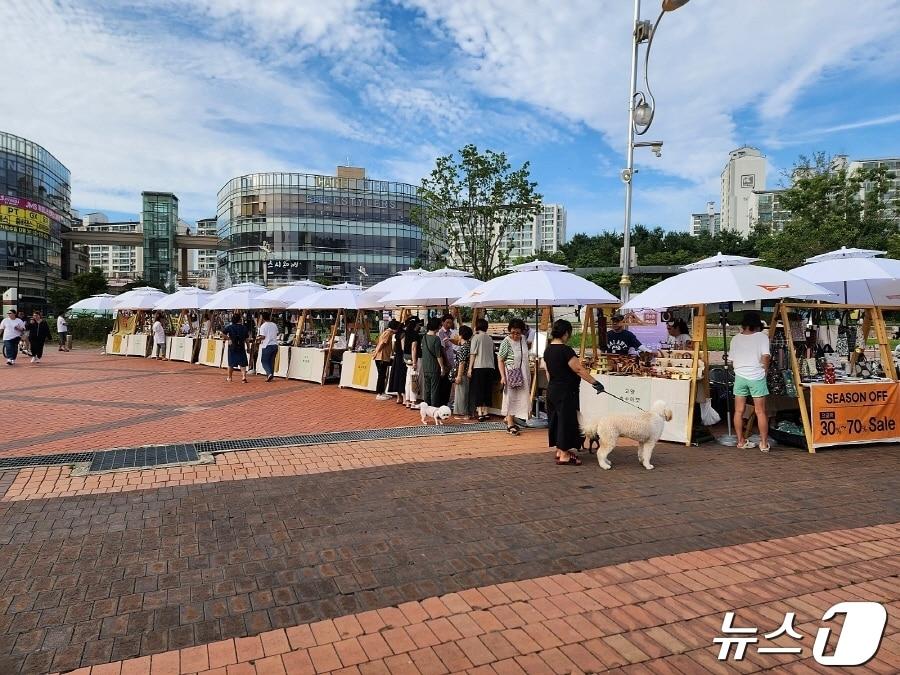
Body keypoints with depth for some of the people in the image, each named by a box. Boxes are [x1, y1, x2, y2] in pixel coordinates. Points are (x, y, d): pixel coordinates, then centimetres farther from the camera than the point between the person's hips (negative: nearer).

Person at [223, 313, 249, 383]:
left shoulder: (230, 327, -4)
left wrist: (228, 338, -2)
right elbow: (246, 339, 0)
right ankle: (244, 376, -16)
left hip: (232, 347, 1)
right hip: (241, 347, -1)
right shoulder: (244, 328, -3)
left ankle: (229, 377, 26)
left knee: (231, 363, 14)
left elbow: (223, 333, -14)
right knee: (242, 363, 2)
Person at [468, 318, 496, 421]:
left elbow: (472, 354, -7)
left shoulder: (476, 337, -5)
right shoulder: (490, 339, 11)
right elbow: (492, 353, 14)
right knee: (487, 391, 12)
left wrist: (470, 368, -5)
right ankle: (485, 412, 16)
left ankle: (480, 413, -6)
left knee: (478, 391, 0)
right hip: (490, 367, 5)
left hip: (479, 367, -5)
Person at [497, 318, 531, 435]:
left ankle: (509, 419, 29)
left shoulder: (523, 339, 3)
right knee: (511, 398, 0)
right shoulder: (506, 342, -16)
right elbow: (500, 360, -14)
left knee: (520, 398, 12)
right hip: (512, 375, -7)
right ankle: (510, 425, 7)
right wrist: (503, 376, -21)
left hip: (523, 375, 7)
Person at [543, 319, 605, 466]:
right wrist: (595, 383, -16)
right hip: (566, 392, -9)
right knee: (567, 420, 0)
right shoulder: (566, 350, -19)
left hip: (552, 390, 9)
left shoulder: (547, 350, 7)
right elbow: (579, 369, -20)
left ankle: (559, 451, 25)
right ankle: (564, 455, 5)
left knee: (556, 419, 16)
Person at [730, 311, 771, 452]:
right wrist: (765, 369, 3)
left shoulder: (735, 338, 4)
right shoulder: (762, 336, -5)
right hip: (757, 377, -2)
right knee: (760, 412, 5)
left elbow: (731, 360, 6)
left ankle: (741, 441, 15)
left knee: (739, 411, 8)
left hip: (740, 377, 2)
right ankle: (764, 443, 9)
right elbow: (765, 357, -15)